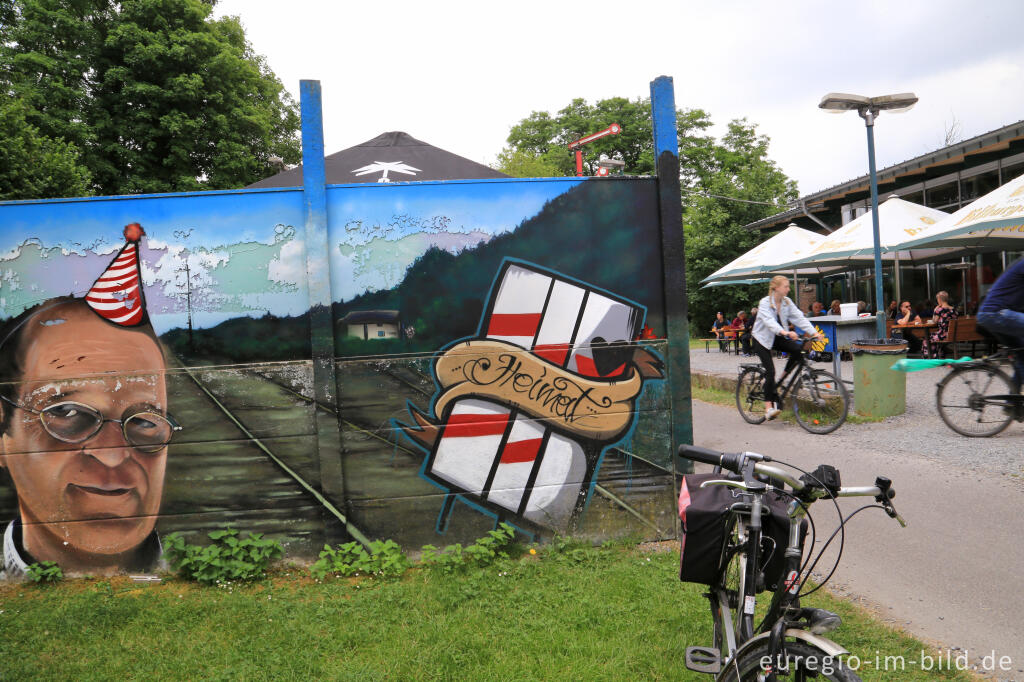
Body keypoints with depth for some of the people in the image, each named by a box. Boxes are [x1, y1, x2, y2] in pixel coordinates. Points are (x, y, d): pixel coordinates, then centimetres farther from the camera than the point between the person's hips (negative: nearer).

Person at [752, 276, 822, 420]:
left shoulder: (787, 302, -2)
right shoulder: (765, 303, -21)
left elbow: (799, 317, -10)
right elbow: (769, 322, -37)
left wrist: (813, 332, -24)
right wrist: (785, 332, -54)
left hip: (778, 338, 6)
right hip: (762, 339, -5)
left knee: (798, 349, -22)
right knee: (770, 370, -17)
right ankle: (768, 407, -14)